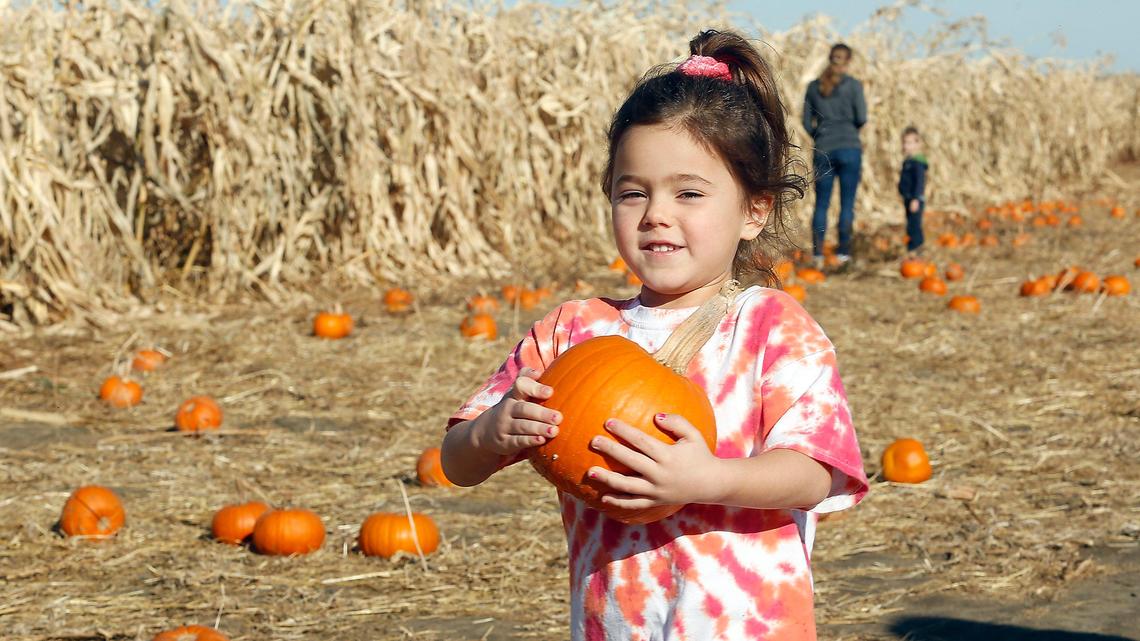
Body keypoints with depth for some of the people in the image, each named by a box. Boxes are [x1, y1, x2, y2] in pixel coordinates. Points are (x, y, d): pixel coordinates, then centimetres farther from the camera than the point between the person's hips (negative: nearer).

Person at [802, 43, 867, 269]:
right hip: (849, 148, -3)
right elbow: (861, 118, -7)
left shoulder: (814, 87, 7)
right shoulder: (853, 85, -3)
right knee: (847, 203, 2)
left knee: (821, 203, 7)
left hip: (823, 150, 3)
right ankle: (843, 252, -2)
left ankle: (817, 253, 1)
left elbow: (807, 122, 8)